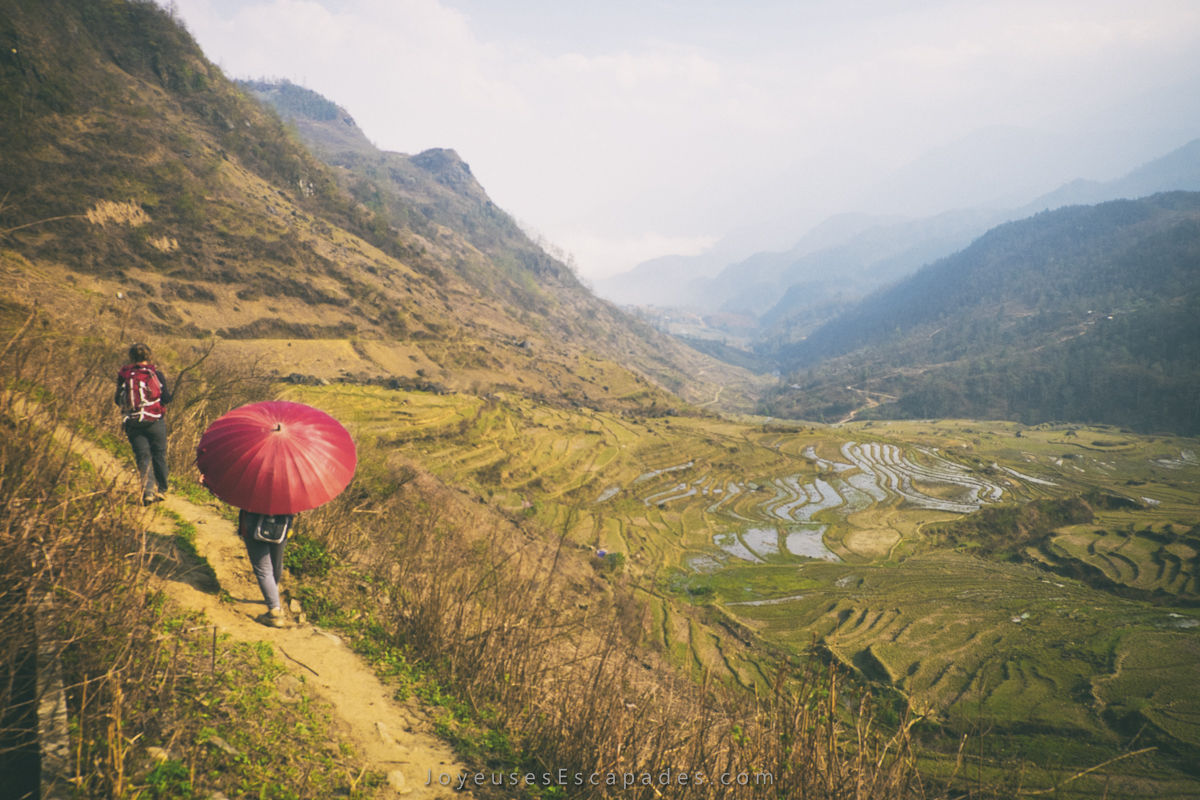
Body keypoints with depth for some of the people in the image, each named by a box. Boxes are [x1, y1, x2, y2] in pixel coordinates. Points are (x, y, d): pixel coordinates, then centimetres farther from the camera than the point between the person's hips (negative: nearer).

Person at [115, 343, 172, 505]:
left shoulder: (124, 376, 1)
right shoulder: (156, 374, -5)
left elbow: (118, 400, 8)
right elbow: (166, 398, -6)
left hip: (133, 424, 1)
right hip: (155, 422, -1)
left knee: (143, 457, 4)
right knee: (159, 455, 11)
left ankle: (148, 490, -12)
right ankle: (161, 490, 18)